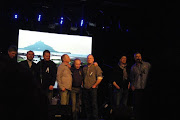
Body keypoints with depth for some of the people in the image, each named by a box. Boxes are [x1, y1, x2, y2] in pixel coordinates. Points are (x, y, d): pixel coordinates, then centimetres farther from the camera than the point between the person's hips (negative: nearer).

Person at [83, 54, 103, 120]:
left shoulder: (96, 67, -2)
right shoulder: (84, 68, 14)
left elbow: (100, 78, -8)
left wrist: (94, 85, -10)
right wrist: (83, 84, 10)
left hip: (93, 88, -5)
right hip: (85, 89, 5)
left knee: (94, 104, -8)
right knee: (87, 104, 9)